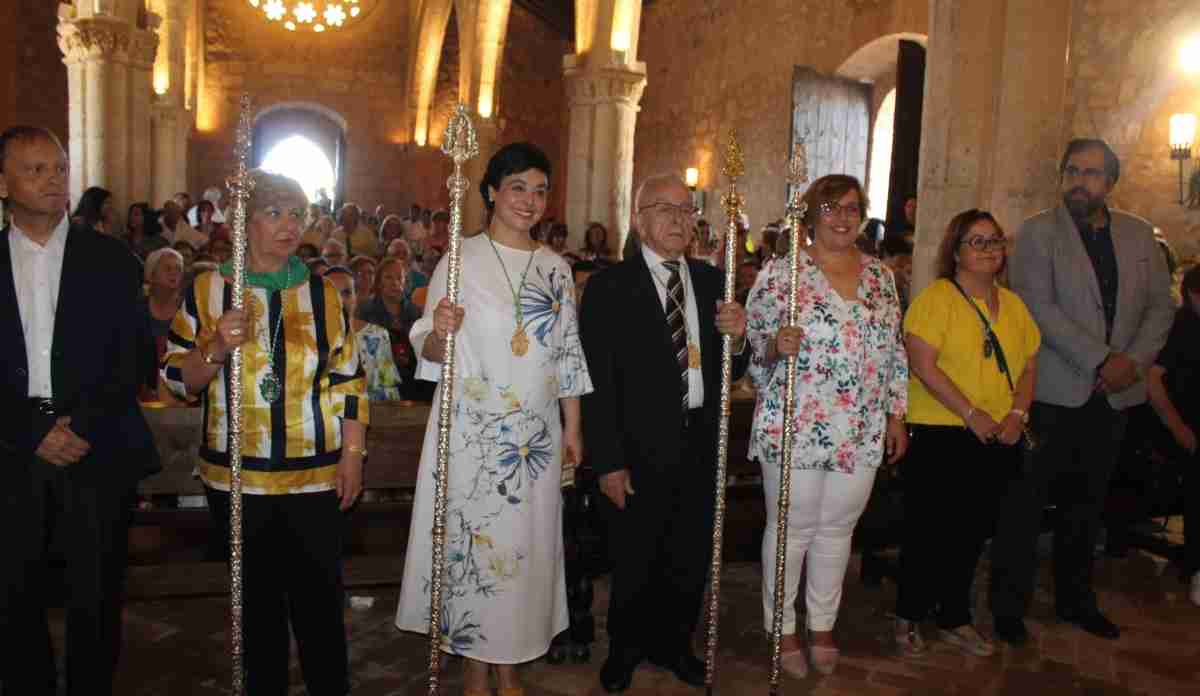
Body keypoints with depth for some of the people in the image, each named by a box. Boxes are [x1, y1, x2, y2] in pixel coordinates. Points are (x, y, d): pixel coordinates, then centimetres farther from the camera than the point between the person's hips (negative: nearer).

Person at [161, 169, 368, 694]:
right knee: (257, 597, 14)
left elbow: (349, 381, 4)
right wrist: (216, 350, -17)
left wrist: (353, 456, -1)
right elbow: (178, 380, 2)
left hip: (316, 475, 0)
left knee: (319, 596, 5)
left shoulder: (323, 294, 4)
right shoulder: (206, 290, 2)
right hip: (237, 476, 1)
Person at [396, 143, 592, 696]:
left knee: (525, 544, 9)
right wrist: (439, 332, -27)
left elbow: (567, 355, 11)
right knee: (472, 540, 3)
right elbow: (430, 352, -4)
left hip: (536, 435, 4)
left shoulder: (556, 268, 8)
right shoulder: (461, 258, -3)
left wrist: (573, 429, 9)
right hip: (472, 430, -3)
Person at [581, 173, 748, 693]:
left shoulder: (712, 281, 6)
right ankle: (625, 650, 37)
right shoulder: (609, 286, -9)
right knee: (634, 563, 13)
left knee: (691, 561, 19)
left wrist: (737, 338, -12)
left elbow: (729, 371, 10)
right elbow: (599, 381, -12)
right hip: (641, 449, -4)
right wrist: (608, 462, -15)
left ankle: (672, 645, 42)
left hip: (701, 446, 5)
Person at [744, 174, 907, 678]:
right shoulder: (780, 272, -6)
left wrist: (896, 415, 11)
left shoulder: (882, 277, 10)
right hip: (794, 428, -4)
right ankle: (782, 628, 26)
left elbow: (894, 353, 14)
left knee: (837, 530, 15)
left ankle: (822, 626, 33)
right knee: (790, 529, 7)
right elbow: (752, 346, -5)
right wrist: (775, 346, -26)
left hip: (862, 435, 5)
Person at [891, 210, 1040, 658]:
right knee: (929, 531, 3)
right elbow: (922, 365, -16)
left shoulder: (1013, 305, 12)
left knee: (972, 532, 14)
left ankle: (955, 619, 30)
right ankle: (908, 617, 21)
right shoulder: (936, 297, -8)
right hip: (941, 436, -6)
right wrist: (972, 414, -18)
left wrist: (1017, 413, -3)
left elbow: (1028, 366, 14)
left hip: (998, 440, 6)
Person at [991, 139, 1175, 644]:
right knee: (1026, 502, 0)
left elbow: (1160, 306, 10)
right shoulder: (1038, 231, -4)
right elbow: (1037, 307, -14)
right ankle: (1009, 605, 12)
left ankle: (1075, 599, 29)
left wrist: (1134, 362, -6)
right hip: (1053, 392, -4)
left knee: (1086, 503, 15)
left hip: (1114, 393, 5)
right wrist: (1100, 361, -17)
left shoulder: (1139, 234, 10)